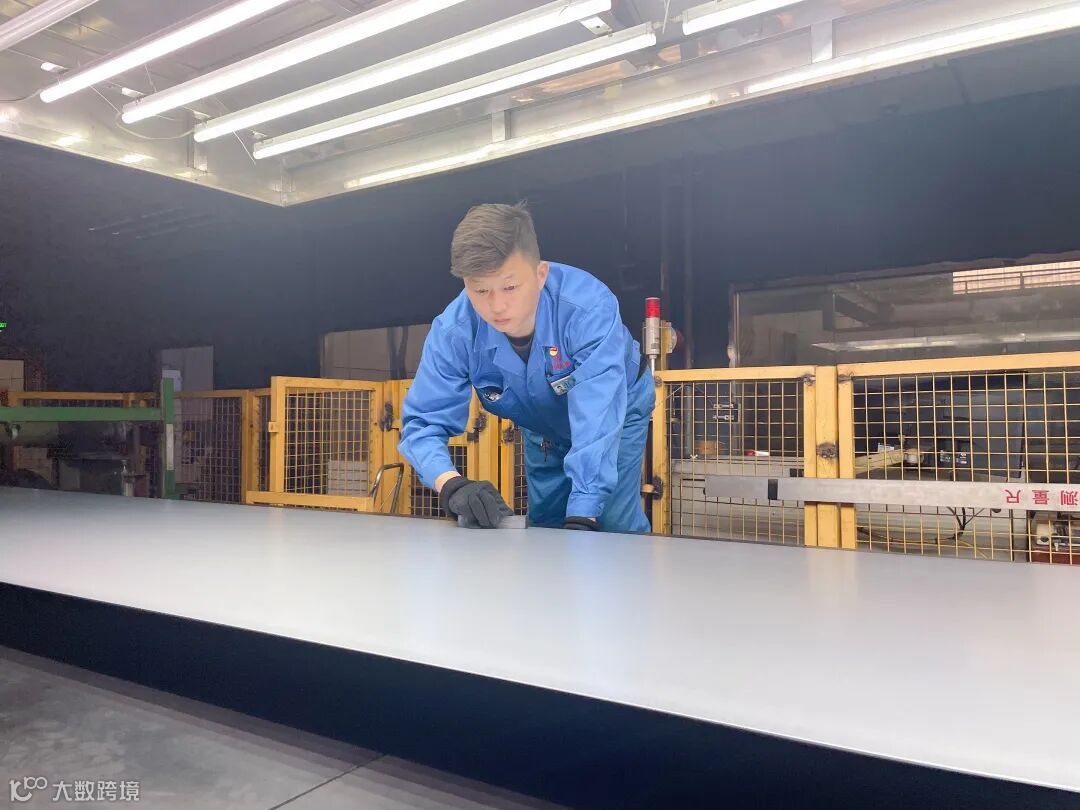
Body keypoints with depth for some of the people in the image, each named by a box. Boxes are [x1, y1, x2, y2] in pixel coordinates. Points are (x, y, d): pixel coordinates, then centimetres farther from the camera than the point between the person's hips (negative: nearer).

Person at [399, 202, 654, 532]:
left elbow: (597, 423, -46)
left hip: (617, 412, -3)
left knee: (615, 529, -12)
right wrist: (452, 486, -52)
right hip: (542, 431, 3)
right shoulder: (453, 331, -31)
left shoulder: (589, 307, -41)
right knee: (544, 530, 9)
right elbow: (423, 423, -31)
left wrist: (581, 519, -55)